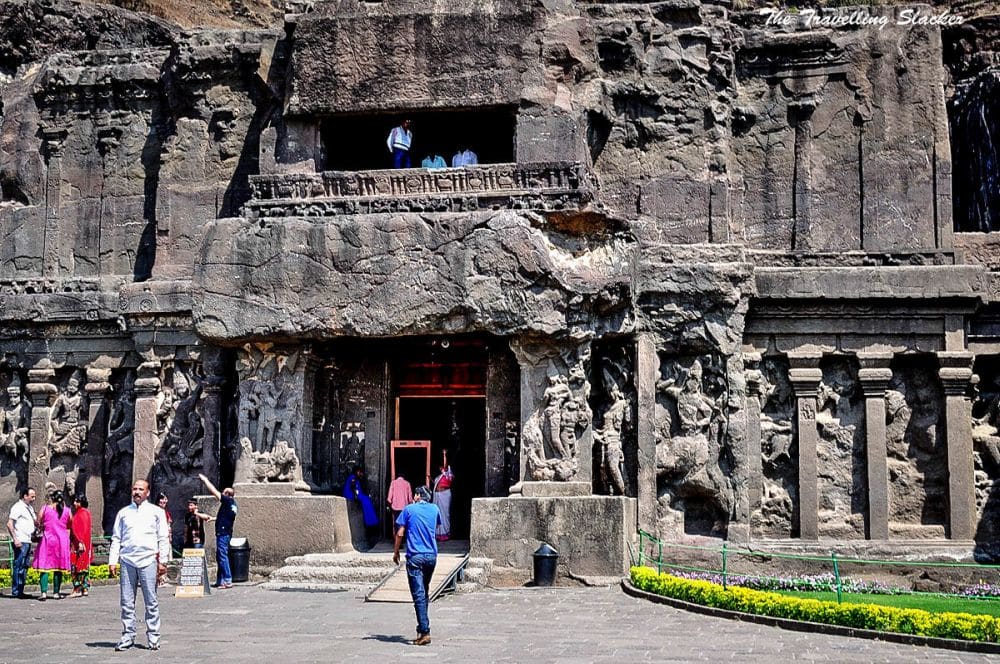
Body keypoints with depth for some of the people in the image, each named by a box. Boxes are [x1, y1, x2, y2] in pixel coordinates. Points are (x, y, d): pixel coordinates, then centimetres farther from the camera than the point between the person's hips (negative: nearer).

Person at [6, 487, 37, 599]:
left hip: (28, 541, 9)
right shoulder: (18, 507, -8)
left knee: (24, 566, 10)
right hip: (20, 542, -9)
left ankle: (20, 591, 15)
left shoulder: (30, 508, 18)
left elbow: (34, 522, 29)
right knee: (19, 566, -7)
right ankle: (16, 592, -4)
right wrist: (15, 539, -20)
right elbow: (9, 524, -15)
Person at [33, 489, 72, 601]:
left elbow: (37, 524, 0)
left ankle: (44, 592, -11)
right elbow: (70, 526, 9)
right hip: (62, 541, 2)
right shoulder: (67, 511, 1)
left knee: (44, 567, -1)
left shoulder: (45, 509, -3)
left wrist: (42, 527, 22)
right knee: (58, 568, 8)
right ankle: (56, 592, 11)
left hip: (48, 539, -2)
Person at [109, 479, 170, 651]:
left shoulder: (156, 512, 8)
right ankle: (128, 637, 9)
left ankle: (153, 638, 4)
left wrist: (162, 561, -1)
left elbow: (163, 538, 6)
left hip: (148, 560, -2)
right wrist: (112, 561, 4)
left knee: (151, 602, -1)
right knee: (127, 602, 3)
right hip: (127, 561, 2)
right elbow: (116, 538, 13)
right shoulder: (123, 513, 14)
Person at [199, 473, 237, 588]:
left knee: (223, 556, -9)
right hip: (227, 532, 9)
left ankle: (228, 581, -11)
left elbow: (214, 491, -6)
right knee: (220, 557, 13)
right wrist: (214, 518, 42)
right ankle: (220, 581, 16)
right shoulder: (233, 505, 16)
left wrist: (205, 480, 4)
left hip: (222, 532, -9)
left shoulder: (228, 501, -9)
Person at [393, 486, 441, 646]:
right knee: (425, 593, 18)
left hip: (415, 556, -4)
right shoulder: (434, 509, 10)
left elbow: (400, 533, -1)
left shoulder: (409, 509, 0)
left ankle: (424, 632, -16)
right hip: (431, 555, 4)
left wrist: (396, 552, 10)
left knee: (419, 595, -8)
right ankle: (422, 629, 21)